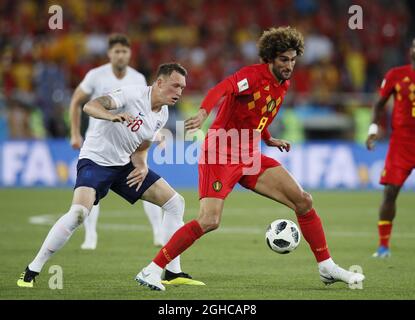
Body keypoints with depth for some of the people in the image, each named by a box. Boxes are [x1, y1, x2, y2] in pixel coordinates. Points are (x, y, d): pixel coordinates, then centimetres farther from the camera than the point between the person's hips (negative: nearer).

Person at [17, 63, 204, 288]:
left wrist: (142, 167, -7)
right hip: (95, 160, -8)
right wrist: (112, 116, -52)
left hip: (125, 165, 8)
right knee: (78, 212, -30)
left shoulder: (162, 115, 4)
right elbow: (90, 106, -32)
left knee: (175, 203, 2)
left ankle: (173, 273, 8)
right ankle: (31, 272, -19)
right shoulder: (133, 94, -19)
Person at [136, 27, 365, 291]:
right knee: (209, 221, -21)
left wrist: (268, 139, 21)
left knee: (303, 201, 3)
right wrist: (203, 113, -51)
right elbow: (220, 90, -34)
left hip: (250, 157, 8)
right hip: (220, 152, -8)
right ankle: (153, 270, -10)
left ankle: (327, 267, 14)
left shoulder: (283, 85, 11)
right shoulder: (254, 75, -14)